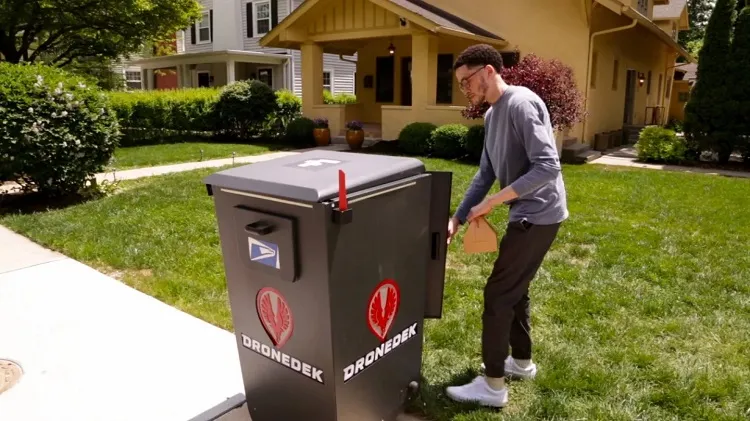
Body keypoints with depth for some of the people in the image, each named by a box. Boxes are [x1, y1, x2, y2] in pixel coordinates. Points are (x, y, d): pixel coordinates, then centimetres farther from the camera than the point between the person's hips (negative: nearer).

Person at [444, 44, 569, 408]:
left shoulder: (521, 104, -19)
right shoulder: (491, 115, 11)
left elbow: (547, 167, -26)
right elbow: (485, 174, 13)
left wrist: (493, 202, -23)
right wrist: (457, 219, 7)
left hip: (538, 215, -10)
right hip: (526, 214, 10)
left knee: (498, 294, -5)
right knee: (515, 289, 19)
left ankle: (493, 385, 7)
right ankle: (522, 361, 37)